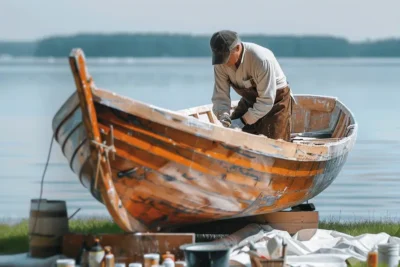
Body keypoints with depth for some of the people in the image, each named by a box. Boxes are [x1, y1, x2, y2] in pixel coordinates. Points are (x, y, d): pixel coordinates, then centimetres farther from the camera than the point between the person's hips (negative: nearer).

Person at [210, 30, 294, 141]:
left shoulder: (261, 60, -35)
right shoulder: (221, 63, -17)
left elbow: (266, 100, -30)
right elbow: (220, 96, -14)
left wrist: (243, 120, -31)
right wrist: (223, 115, -35)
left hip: (275, 100, -6)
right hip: (249, 100, 6)